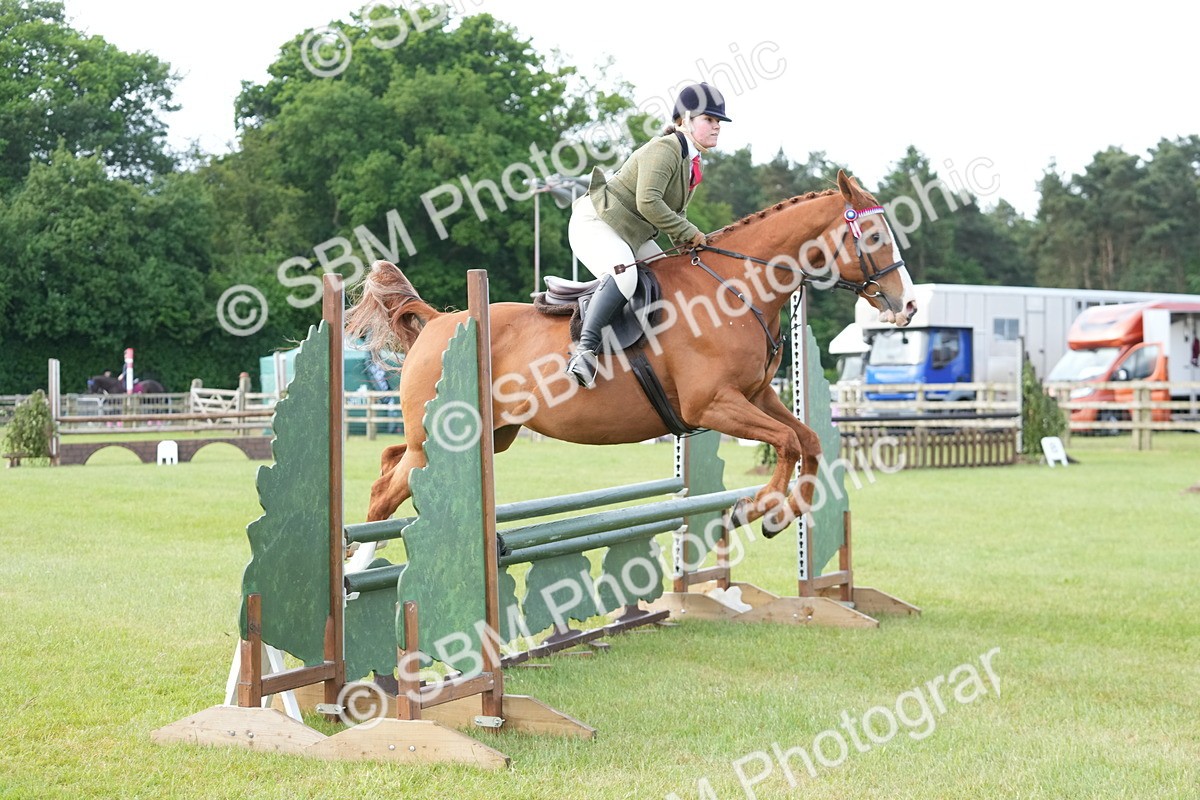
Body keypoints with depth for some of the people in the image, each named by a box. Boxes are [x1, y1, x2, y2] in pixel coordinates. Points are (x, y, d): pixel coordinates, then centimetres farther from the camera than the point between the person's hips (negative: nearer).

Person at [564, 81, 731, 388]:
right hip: (595, 223, -11)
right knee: (624, 273, -35)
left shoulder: (692, 161, 12)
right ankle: (585, 350, -39)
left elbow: (675, 212, 20)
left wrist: (686, 242, 1)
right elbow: (648, 203, -31)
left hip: (631, 235, 11)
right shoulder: (664, 150, -19)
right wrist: (689, 233, -24)